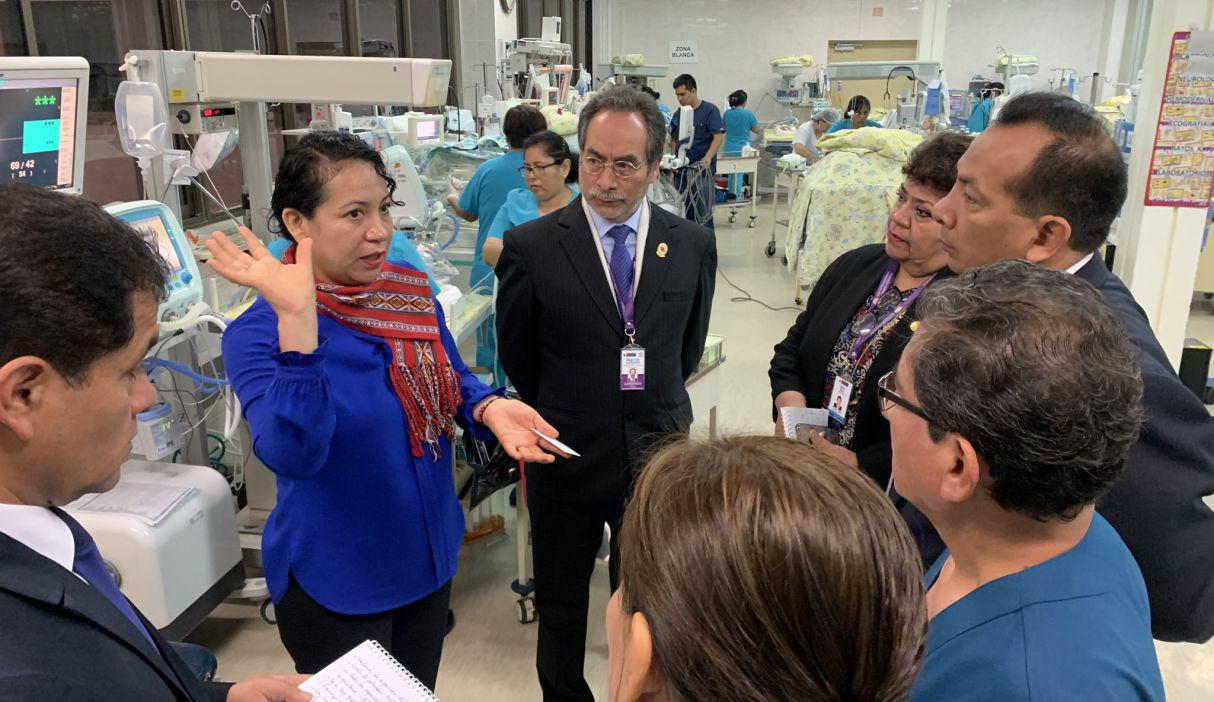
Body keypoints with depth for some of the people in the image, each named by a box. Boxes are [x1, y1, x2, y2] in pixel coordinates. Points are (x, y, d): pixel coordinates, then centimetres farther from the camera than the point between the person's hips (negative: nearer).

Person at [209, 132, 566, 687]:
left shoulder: (412, 293, -4)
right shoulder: (258, 334, -21)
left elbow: (451, 380, 8)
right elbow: (292, 455, -35)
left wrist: (490, 409, -15)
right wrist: (297, 320, -44)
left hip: (429, 558, 6)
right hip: (335, 586, -5)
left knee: (420, 692, 24)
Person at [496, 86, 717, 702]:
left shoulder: (693, 245, -5)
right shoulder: (530, 247, -13)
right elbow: (517, 357, 0)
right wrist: (562, 417, 8)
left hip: (658, 458, 2)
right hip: (566, 460, -1)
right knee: (560, 607, 19)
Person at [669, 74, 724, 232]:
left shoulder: (709, 110, -4)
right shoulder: (678, 114, 12)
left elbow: (719, 137, -12)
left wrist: (708, 157, -27)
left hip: (703, 171, -5)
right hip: (681, 170, 6)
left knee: (703, 213, -5)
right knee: (683, 212, 9)